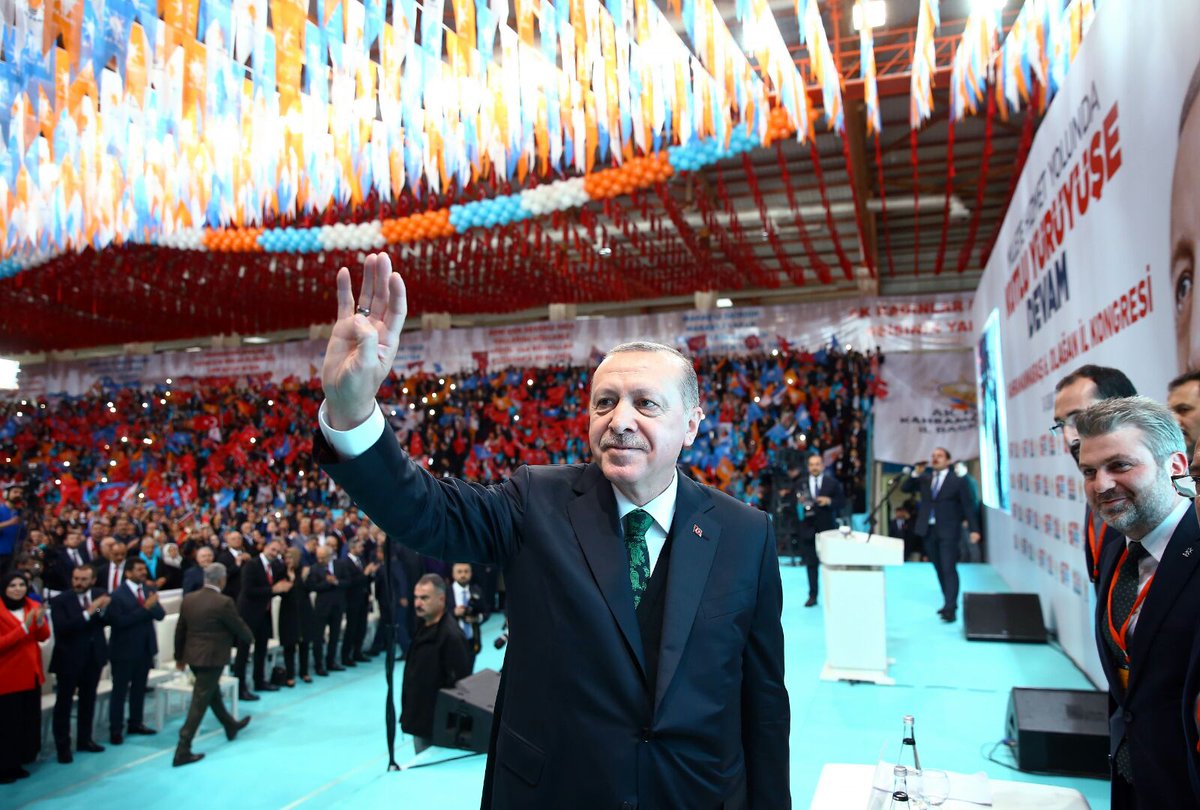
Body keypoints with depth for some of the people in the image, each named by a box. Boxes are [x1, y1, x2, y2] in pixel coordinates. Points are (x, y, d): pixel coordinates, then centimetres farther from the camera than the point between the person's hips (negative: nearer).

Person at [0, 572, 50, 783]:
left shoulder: (33, 606, 5)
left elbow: (44, 637, 3)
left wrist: (40, 621, -17)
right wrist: (24, 627, -28)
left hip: (30, 674, 6)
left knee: (29, 721, 11)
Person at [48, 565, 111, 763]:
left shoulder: (100, 594, -2)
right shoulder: (60, 600, -12)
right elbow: (62, 628, -23)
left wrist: (103, 609, -22)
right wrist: (87, 613, -30)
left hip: (94, 656, 4)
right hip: (69, 658, -4)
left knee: (88, 700, 16)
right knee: (64, 703, 5)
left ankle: (84, 739, 29)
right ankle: (63, 746, 15)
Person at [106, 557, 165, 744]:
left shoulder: (149, 590, 4)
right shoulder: (117, 595, -11)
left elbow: (160, 615, -2)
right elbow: (119, 621, -21)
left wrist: (152, 605, -23)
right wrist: (145, 608, -26)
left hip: (145, 648, 5)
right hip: (124, 650, -5)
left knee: (139, 688, 14)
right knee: (120, 690, 3)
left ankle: (136, 723, 26)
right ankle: (116, 729, 11)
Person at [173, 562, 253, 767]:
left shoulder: (188, 599, 0)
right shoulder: (224, 602, -20)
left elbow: (180, 630, 9)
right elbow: (241, 630, -11)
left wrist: (179, 656, 21)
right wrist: (247, 636, 13)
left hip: (193, 656, 8)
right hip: (212, 658, -8)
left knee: (212, 692, 24)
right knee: (199, 703, -1)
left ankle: (230, 725, 44)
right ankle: (183, 751, 1)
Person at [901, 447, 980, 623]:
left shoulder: (957, 481, -1)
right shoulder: (924, 479, 10)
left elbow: (968, 506, -2)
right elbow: (905, 488, 6)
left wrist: (974, 529, -8)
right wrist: (916, 474, -8)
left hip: (948, 531, -5)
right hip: (928, 530, 5)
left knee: (948, 569, -10)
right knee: (939, 569, 11)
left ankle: (950, 608, -10)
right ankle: (949, 602, 23)